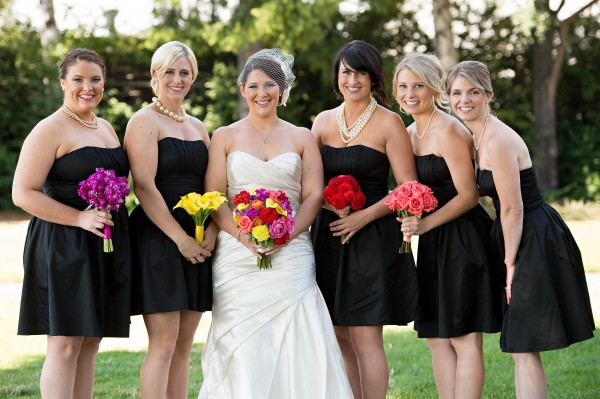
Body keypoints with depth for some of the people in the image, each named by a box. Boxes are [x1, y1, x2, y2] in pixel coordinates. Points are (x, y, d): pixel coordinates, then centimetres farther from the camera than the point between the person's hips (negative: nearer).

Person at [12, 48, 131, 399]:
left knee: (90, 344, 9)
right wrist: (80, 218, -20)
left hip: (107, 247, 7)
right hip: (64, 246, -7)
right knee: (65, 344, -8)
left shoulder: (106, 128, 16)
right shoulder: (50, 130, -7)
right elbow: (23, 194, -13)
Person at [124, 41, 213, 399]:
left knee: (184, 345, 7)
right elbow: (145, 187, -13)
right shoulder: (145, 122, -4)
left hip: (198, 243, 7)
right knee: (163, 344, -10)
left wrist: (211, 232, -4)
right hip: (158, 239, -7)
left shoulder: (197, 127, 18)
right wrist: (180, 238, -16)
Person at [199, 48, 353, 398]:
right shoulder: (225, 137, 11)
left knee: (295, 346, -10)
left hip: (290, 256, 0)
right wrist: (244, 235, -13)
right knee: (242, 351, -4)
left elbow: (314, 196, 5)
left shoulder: (302, 138, 13)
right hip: (237, 258, 0)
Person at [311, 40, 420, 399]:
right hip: (329, 235, 5)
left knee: (365, 336, -7)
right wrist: (333, 204, -9)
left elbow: (408, 189, -7)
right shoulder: (323, 121, 11)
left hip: (372, 238, -5)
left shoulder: (389, 123, -4)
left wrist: (363, 217, -17)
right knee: (341, 337, 7)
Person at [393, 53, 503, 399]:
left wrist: (425, 224, -21)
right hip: (433, 241, 9)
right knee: (435, 335, 10)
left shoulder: (449, 131, -14)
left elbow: (469, 196, -15)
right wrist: (410, 221, 4)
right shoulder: (410, 133, 11)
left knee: (464, 337, -4)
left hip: (463, 237, -9)